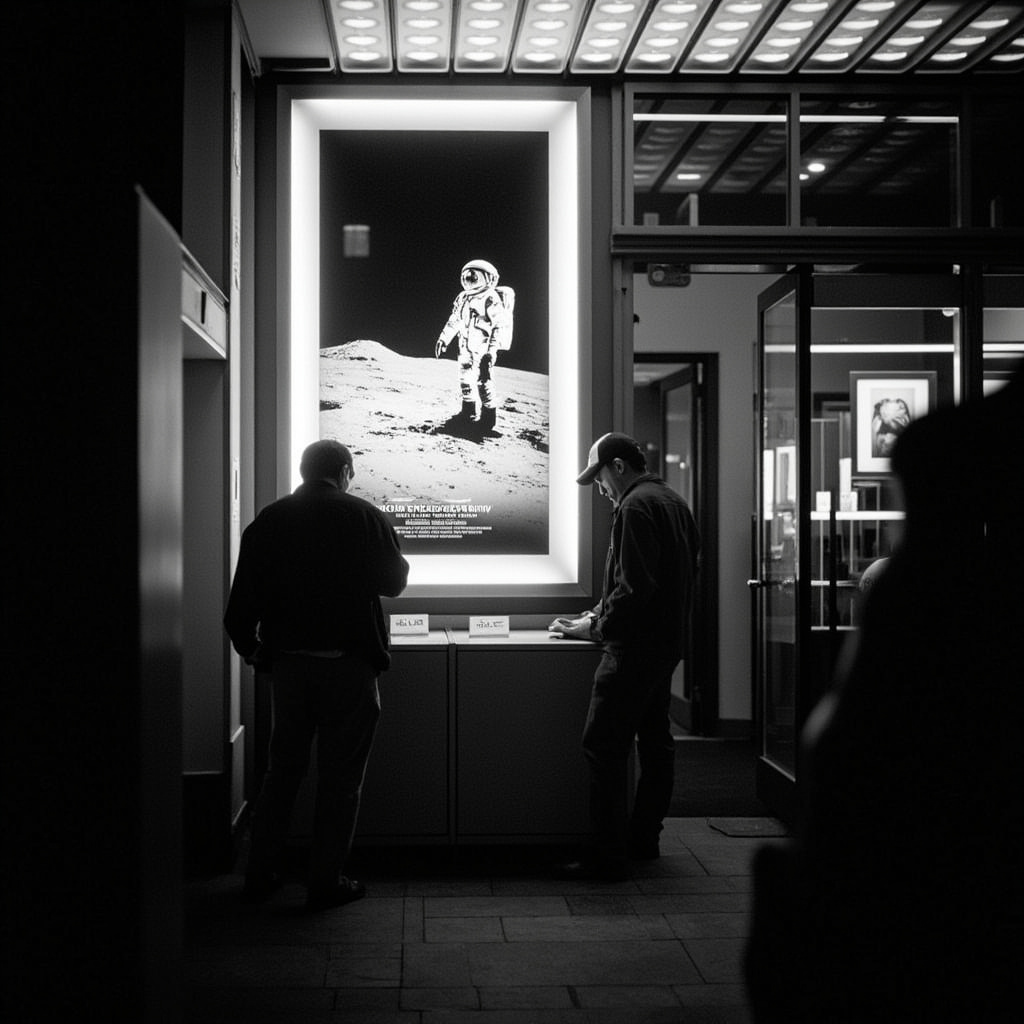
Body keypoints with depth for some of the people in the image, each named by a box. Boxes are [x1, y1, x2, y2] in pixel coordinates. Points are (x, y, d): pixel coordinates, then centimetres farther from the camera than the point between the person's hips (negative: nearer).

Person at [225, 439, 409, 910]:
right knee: (340, 778, 5)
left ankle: (259, 875, 21)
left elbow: (242, 602, 1)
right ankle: (326, 884, 9)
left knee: (283, 770, 16)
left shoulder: (269, 520, 2)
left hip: (288, 664, 4)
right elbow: (393, 581, 3)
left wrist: (252, 649, 16)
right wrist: (401, 561, 24)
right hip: (349, 665, -4)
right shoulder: (363, 517, -7)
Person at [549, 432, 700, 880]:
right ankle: (643, 838, 24)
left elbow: (634, 587, -22)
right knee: (655, 741, 15)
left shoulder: (635, 507, -15)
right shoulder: (674, 502, 16)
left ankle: (608, 857, -9)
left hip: (634, 646, -11)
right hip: (667, 642, 11)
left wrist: (596, 628, -12)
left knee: (605, 747, -9)